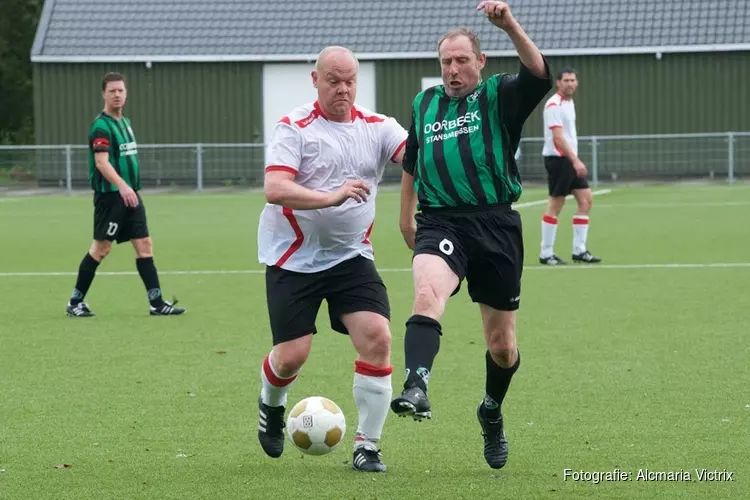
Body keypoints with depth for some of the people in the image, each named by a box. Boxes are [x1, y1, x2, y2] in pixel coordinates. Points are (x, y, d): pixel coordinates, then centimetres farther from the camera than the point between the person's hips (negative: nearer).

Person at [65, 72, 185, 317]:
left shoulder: (125, 123, 16)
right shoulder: (101, 126, -13)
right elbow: (101, 162, -24)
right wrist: (122, 186, -35)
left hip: (130, 195, 8)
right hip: (110, 196, -8)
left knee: (144, 246, 3)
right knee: (101, 248, -3)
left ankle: (156, 303, 3)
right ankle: (75, 302, 8)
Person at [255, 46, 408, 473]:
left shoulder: (376, 127, 2)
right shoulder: (295, 128, -9)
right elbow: (274, 189, -22)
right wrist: (331, 197, -34)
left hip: (351, 256, 3)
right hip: (294, 258, -3)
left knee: (377, 338, -13)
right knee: (293, 354, -4)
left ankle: (367, 446, -2)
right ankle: (271, 406, 32)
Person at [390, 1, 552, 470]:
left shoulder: (499, 96, 2)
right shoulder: (424, 104, 14)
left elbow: (540, 75, -19)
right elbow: (411, 164, 29)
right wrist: (406, 216, 31)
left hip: (496, 224, -1)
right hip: (441, 222, 1)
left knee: (502, 345, 8)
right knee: (428, 294, -33)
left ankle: (492, 413, 35)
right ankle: (416, 388, -49)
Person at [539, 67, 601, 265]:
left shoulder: (569, 102, 14)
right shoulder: (554, 105, -15)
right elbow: (558, 138, -23)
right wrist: (575, 160, -28)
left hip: (571, 160, 9)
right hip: (558, 159, -9)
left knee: (585, 199, 5)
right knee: (555, 205, -5)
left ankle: (579, 251, 8)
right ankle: (546, 254, 1)